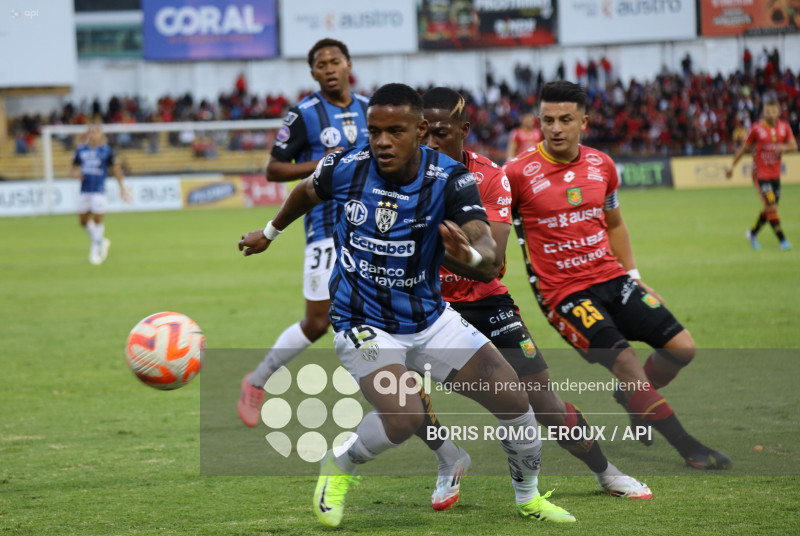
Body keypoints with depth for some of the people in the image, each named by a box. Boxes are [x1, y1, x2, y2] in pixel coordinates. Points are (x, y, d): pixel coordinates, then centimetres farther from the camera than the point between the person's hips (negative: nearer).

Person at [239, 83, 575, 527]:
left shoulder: (449, 180, -19)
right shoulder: (346, 168, -15)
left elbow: (488, 249, -32)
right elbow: (307, 191, 11)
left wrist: (471, 254, -57)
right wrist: (270, 232, 28)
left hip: (429, 320, 2)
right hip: (362, 323, -2)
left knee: (513, 400, -3)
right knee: (404, 416, -26)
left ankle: (529, 498, 25)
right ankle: (337, 468, 6)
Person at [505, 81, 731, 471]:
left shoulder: (601, 165, 6)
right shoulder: (519, 173, -10)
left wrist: (633, 276, 17)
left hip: (613, 279, 6)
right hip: (564, 293, -6)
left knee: (681, 348, -2)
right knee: (626, 362, -20)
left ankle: (632, 397, 29)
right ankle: (689, 449, -9)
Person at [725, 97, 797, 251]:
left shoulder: (784, 127, 0)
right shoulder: (756, 129, -11)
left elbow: (794, 146, -3)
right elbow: (744, 147, -1)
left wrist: (784, 147, -26)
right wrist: (732, 166, 4)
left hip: (775, 174, 5)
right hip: (760, 173, -5)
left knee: (769, 209, 12)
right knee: (771, 206, -14)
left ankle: (753, 233, 34)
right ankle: (782, 240, -9)